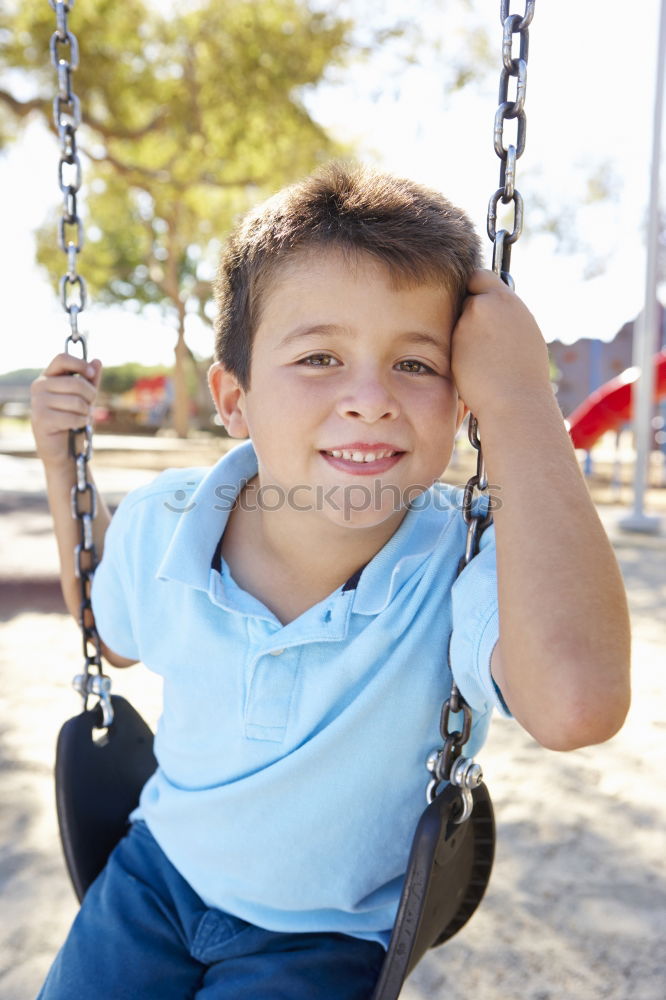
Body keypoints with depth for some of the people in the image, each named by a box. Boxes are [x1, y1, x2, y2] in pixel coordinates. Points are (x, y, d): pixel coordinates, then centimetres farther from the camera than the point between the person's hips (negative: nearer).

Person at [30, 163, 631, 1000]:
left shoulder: (464, 568, -29)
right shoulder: (162, 526, -17)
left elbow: (576, 704, -51)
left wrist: (519, 398, -44)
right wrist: (64, 466, -7)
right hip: (160, 870, 3)